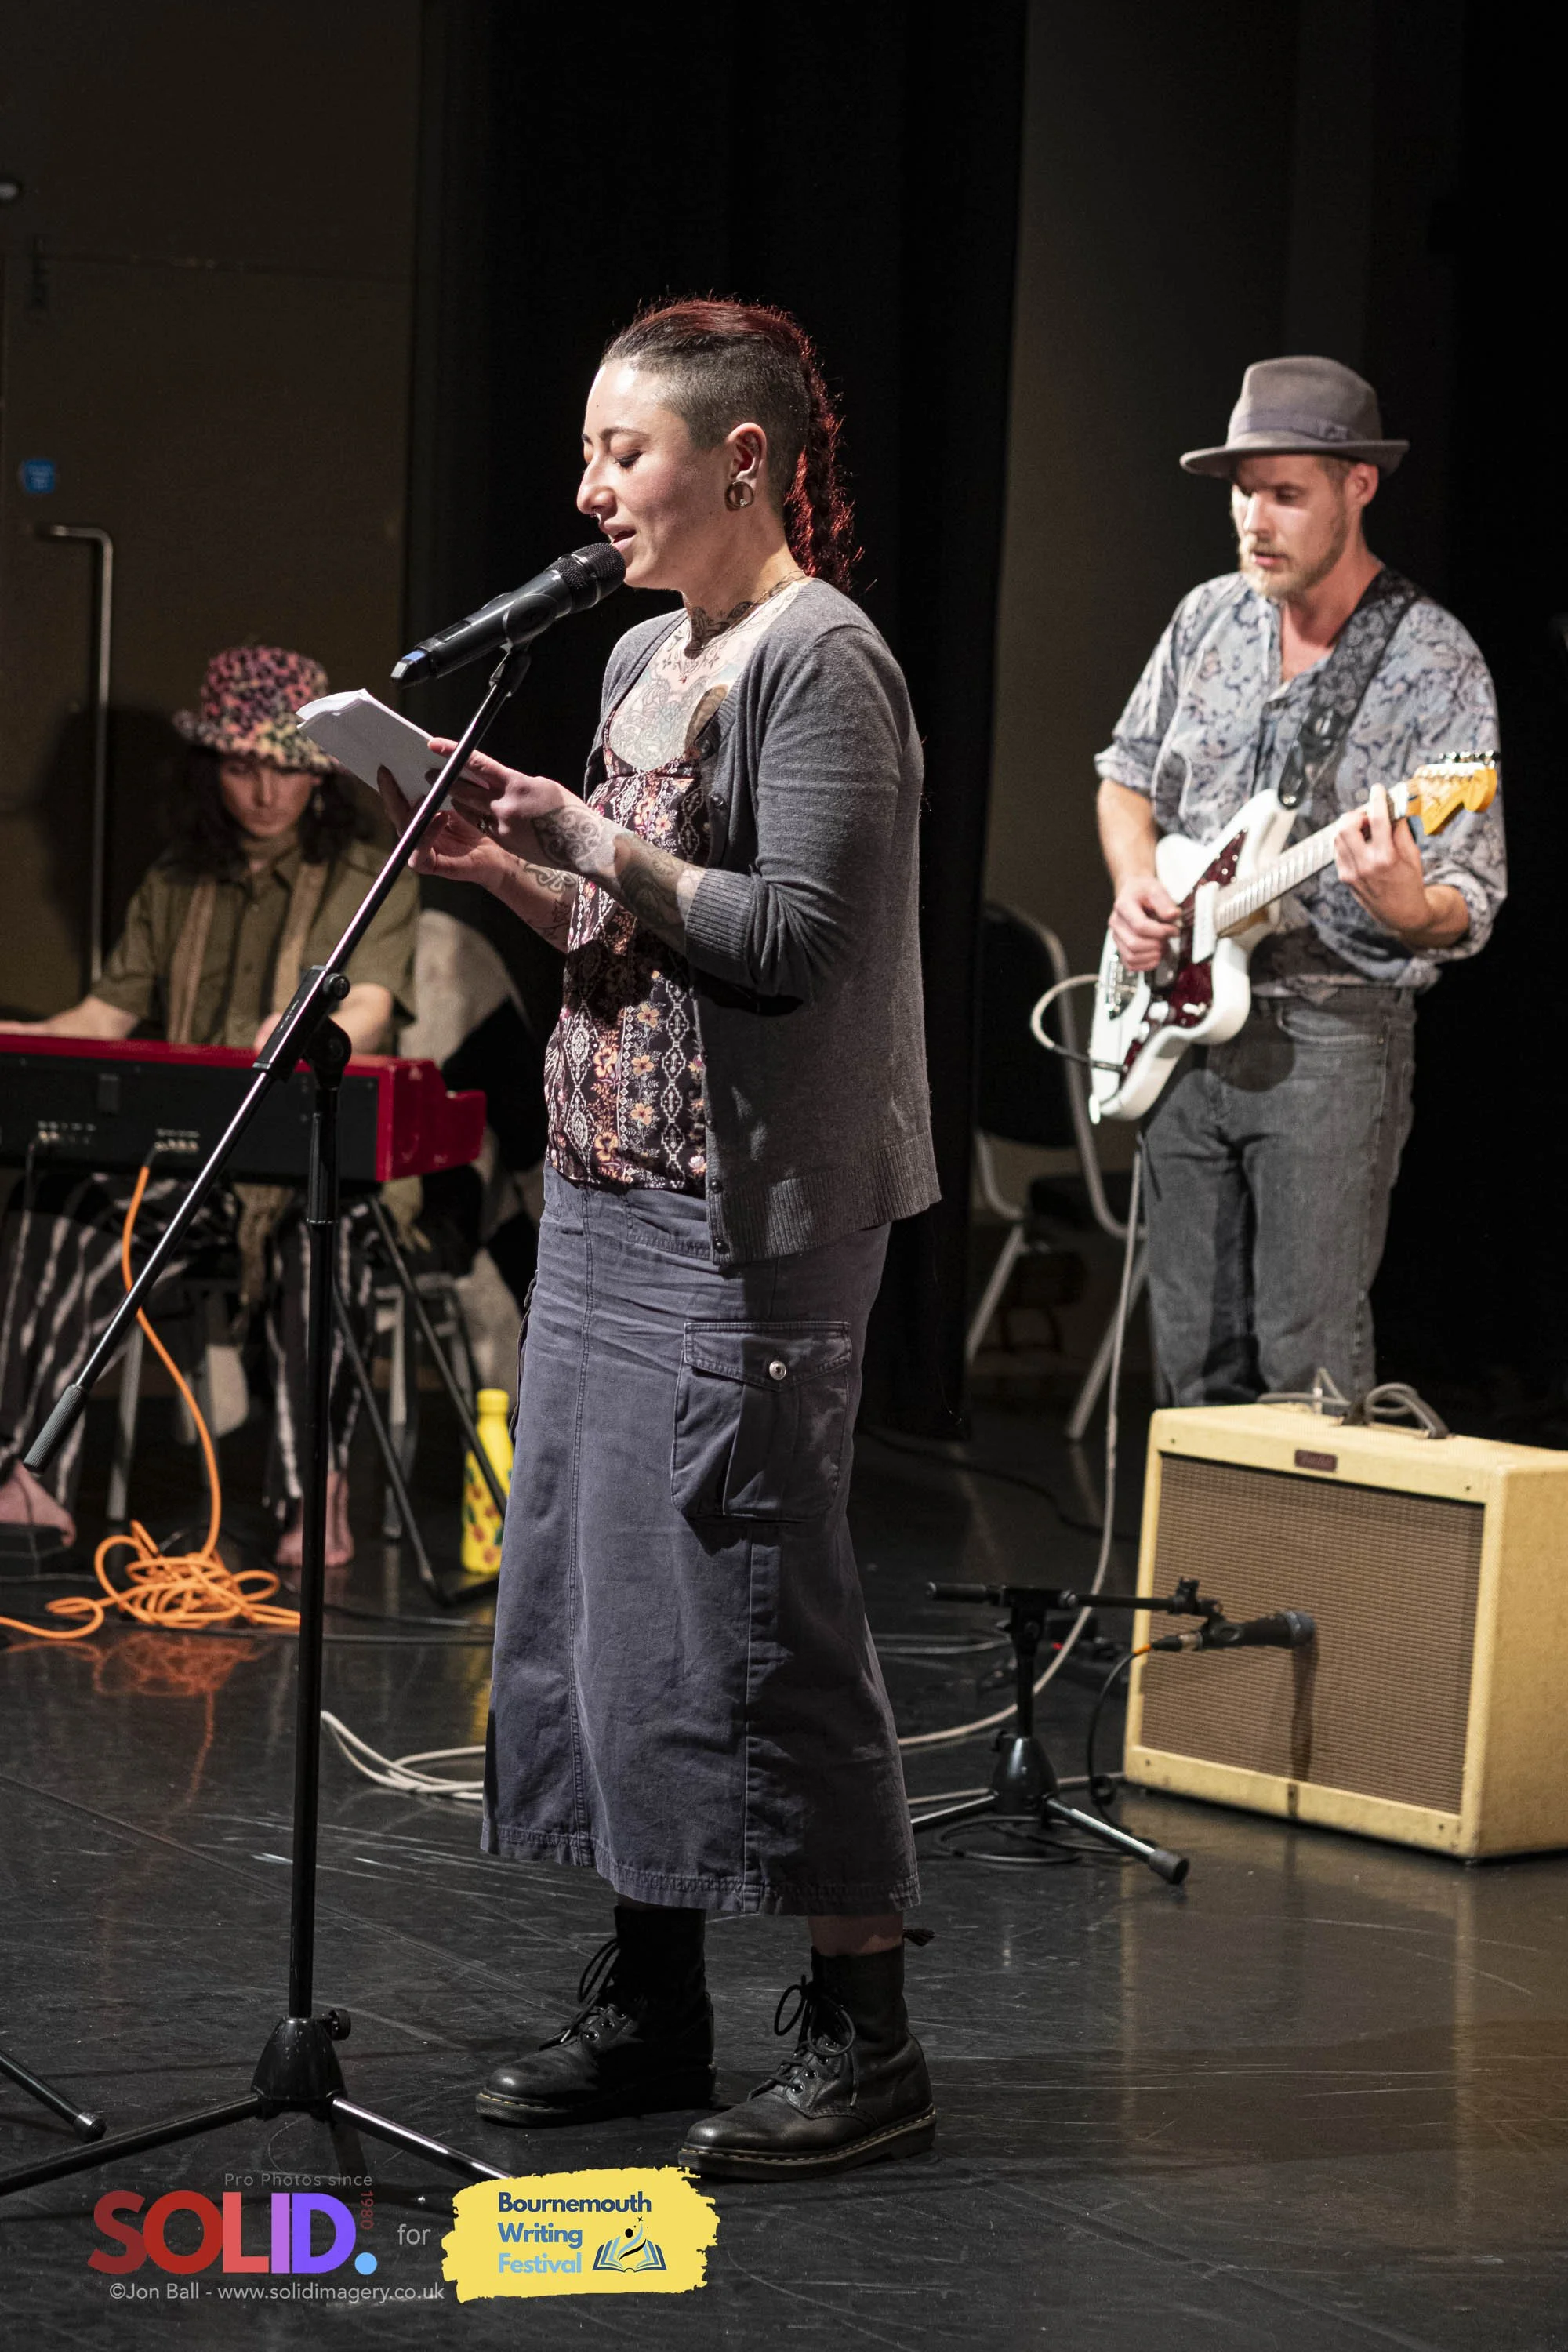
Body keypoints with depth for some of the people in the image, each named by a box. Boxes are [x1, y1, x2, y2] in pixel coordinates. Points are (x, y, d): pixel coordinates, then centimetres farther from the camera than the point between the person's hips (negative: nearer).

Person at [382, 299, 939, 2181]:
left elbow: (799, 939, -18)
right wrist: (513, 869, 4)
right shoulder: (645, 656, 16)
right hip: (610, 1198, 9)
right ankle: (649, 2002, 21)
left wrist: (594, 842, -17)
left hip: (749, 1226, -9)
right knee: (591, 1585, 11)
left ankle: (864, 2038, 1)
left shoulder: (819, 658, -11)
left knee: (752, 1602, -7)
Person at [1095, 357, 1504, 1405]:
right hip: (1184, 1023, 6)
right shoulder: (1208, 619, 7)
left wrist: (1403, 904, -35)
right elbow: (1127, 776, 22)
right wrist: (1136, 883, 1)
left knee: (1311, 1366, -6)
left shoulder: (1433, 663, -10)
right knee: (1196, 1357, 10)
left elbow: (1465, 913, -12)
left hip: (1333, 1042, -5)